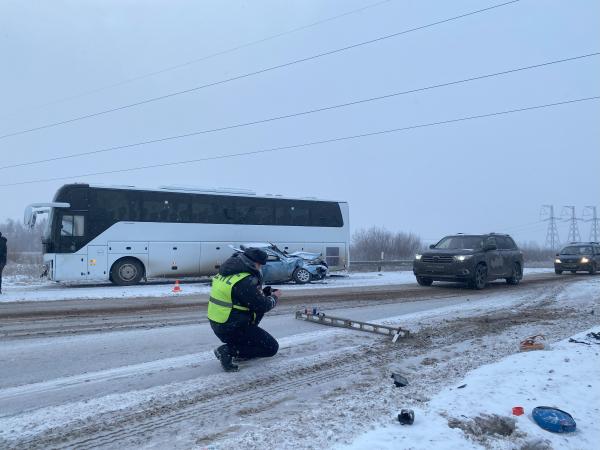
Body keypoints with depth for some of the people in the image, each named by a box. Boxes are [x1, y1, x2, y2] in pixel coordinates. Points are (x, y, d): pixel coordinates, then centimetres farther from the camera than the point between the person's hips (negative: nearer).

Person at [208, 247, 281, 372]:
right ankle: (229, 351, -7)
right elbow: (263, 306, -17)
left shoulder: (228, 271, 5)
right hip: (230, 329, -9)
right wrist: (274, 297, 3)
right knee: (272, 347, 1)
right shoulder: (246, 281, -24)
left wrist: (264, 292, 10)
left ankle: (243, 344, 19)